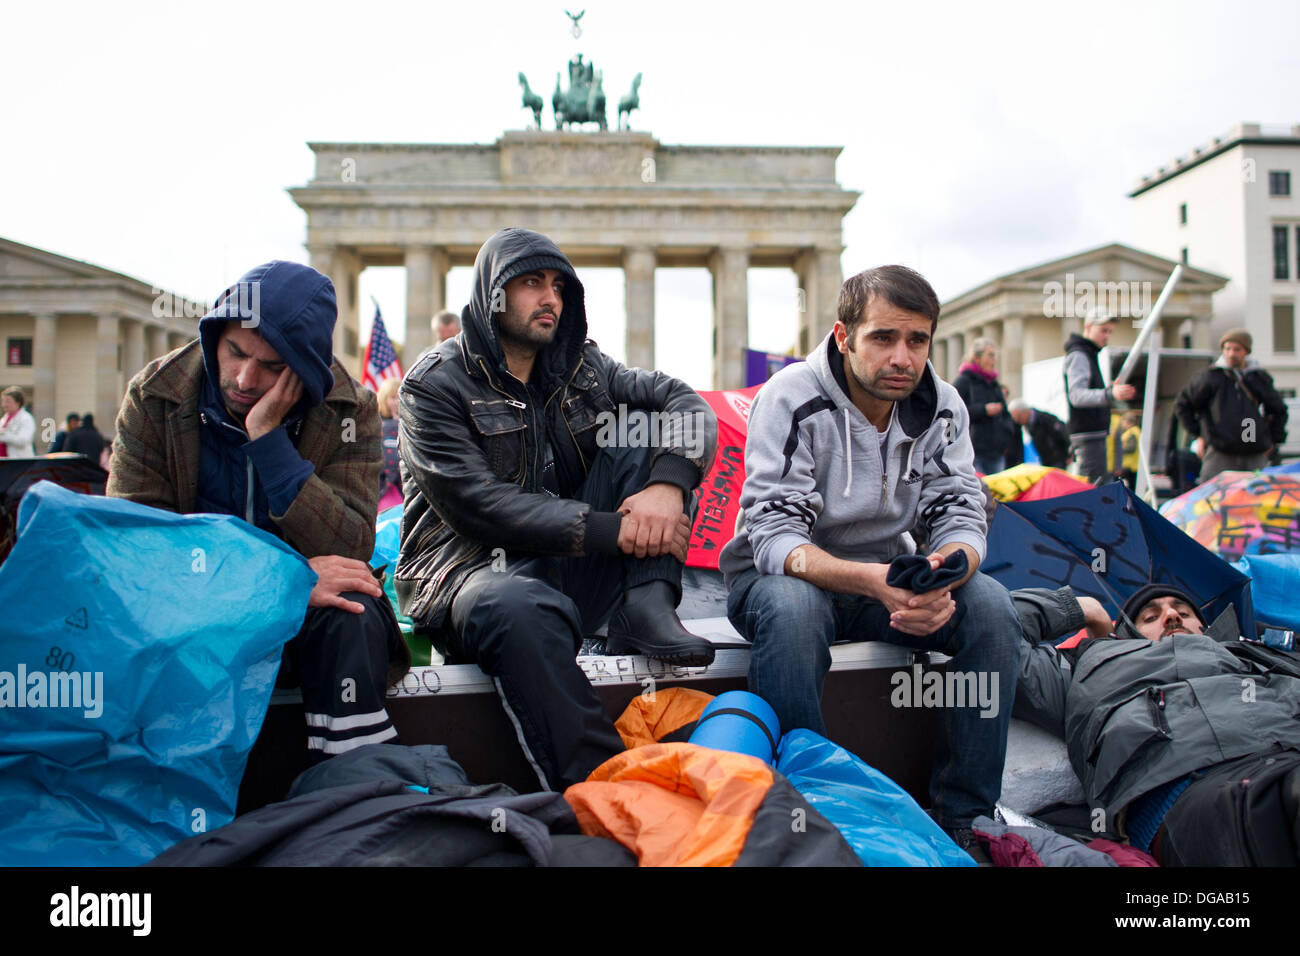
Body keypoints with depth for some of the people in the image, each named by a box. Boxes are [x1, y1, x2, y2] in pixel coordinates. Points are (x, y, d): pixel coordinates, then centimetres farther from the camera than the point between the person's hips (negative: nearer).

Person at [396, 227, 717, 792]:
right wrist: (612, 529, -22)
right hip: (474, 572, -5)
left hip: (573, 572, 5)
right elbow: (479, 506, -16)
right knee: (521, 610, -41)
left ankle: (646, 611, -21)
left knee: (651, 436, -7)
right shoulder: (434, 385, -2)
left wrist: (667, 485, -20)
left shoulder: (580, 367, 14)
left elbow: (689, 406, 3)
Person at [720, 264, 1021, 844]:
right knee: (792, 608, -38)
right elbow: (774, 537, -28)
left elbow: (960, 516, -9)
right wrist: (873, 580, -45)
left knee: (990, 605, -21)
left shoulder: (942, 407, -6)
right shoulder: (790, 399, -21)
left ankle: (963, 818, -8)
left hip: (889, 578, 5)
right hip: (783, 575, -4)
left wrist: (942, 581, -34)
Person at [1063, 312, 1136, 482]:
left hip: (1095, 433, 11)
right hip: (1087, 434, -11)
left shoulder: (1089, 354, 22)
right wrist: (1110, 394, -39)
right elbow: (1076, 395, -26)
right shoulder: (1078, 355, -11)